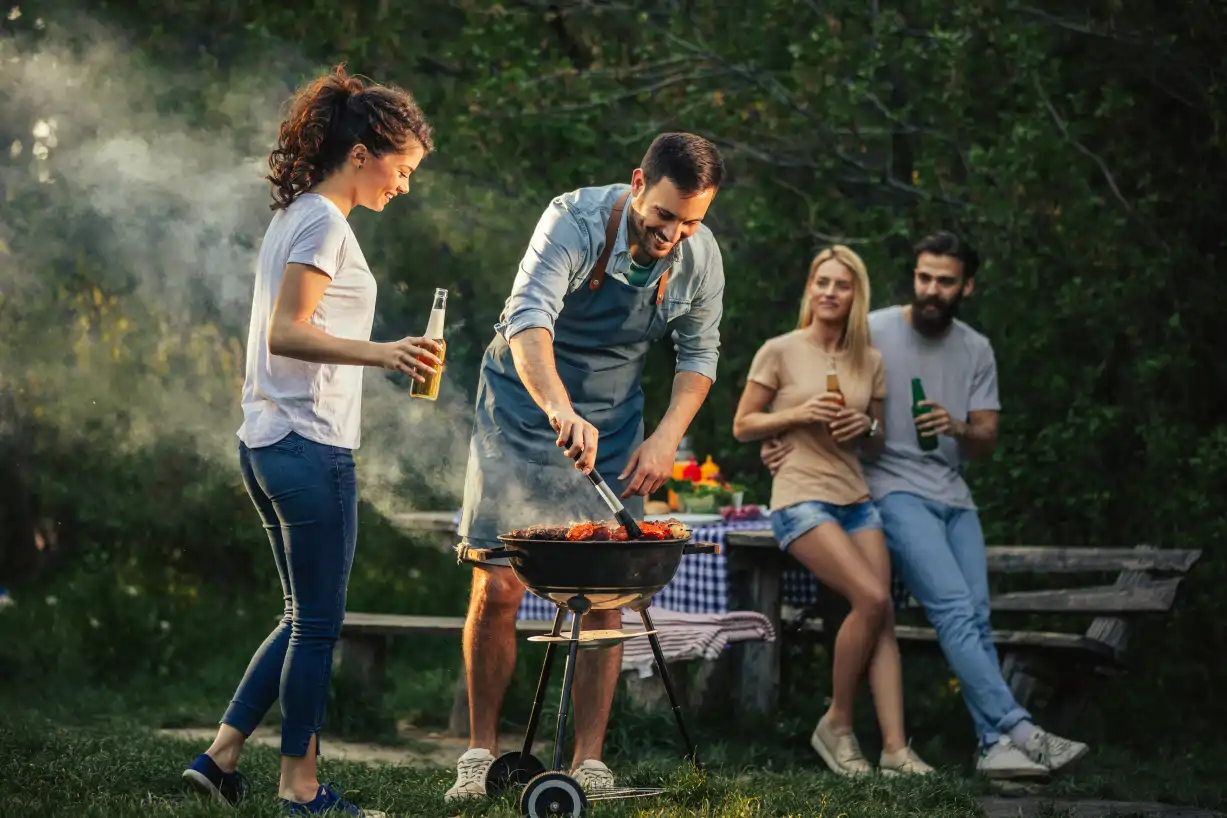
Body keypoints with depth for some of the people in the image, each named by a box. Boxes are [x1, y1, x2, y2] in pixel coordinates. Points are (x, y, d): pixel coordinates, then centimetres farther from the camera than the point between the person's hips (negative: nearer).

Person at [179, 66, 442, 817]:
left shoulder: (296, 217, 17)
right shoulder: (323, 223, -12)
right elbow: (286, 333, -21)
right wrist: (381, 352, -32)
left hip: (270, 445, 10)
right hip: (310, 446, -10)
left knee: (307, 618, 15)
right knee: (319, 624, -1)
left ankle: (221, 755, 15)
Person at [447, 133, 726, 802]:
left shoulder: (701, 257, -10)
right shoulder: (576, 220, -25)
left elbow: (699, 353, 6)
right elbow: (528, 320, -38)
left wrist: (667, 436, -10)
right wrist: (559, 409, -55)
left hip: (612, 429, 3)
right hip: (522, 413, -3)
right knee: (497, 589, -5)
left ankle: (589, 763, 5)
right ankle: (482, 749, 8)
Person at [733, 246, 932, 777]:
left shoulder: (870, 362, 12)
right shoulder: (780, 351, 0)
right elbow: (742, 426, 2)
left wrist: (867, 427, -3)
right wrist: (798, 414, -13)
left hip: (855, 499, 5)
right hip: (801, 499, -5)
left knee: (884, 617, -10)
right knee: (872, 599, -22)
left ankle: (895, 748, -14)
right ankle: (837, 725, -6)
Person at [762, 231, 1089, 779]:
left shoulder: (977, 351, 9)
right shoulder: (872, 332, -4)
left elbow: (987, 441, 6)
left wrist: (958, 428, -17)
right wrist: (781, 443, -16)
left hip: (954, 496, 5)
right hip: (895, 491, -5)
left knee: (976, 619, -3)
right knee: (955, 610, -18)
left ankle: (995, 745, -4)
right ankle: (1017, 731, -23)